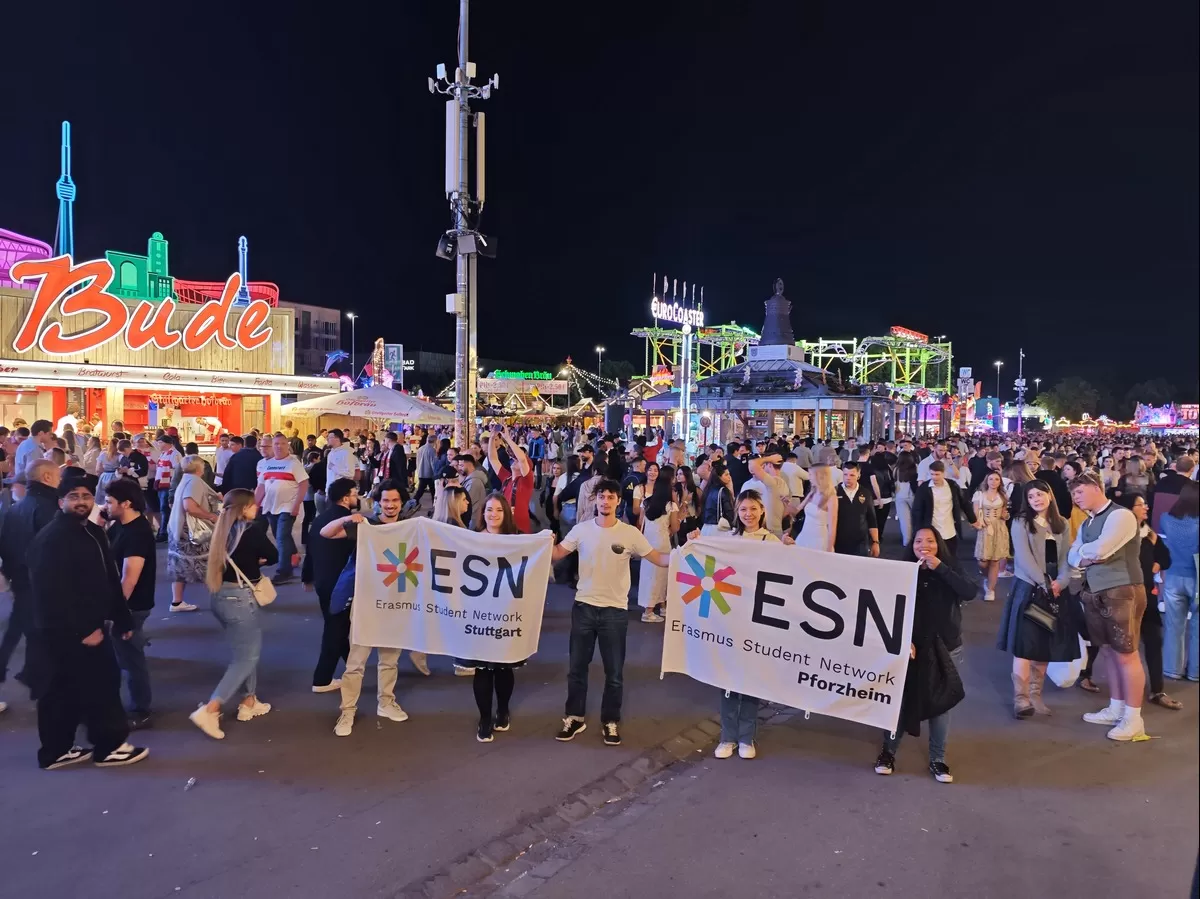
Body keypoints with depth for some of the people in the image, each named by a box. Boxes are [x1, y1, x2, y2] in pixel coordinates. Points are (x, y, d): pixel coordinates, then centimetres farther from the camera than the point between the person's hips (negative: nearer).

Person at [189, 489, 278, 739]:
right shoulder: (252, 531, -14)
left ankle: (249, 703, 30)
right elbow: (274, 556, 0)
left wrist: (249, 560, 3)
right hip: (241, 599, -8)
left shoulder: (223, 529, 6)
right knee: (246, 658, 2)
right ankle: (209, 710, -7)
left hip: (221, 597, 8)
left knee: (245, 652, 22)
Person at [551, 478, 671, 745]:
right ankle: (575, 718, 28)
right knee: (577, 667, 12)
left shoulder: (630, 533, -6)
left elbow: (659, 559, -5)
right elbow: (557, 554, 3)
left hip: (614, 610, -1)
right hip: (583, 606, 1)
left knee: (614, 673, 9)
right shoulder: (581, 529, -2)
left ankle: (611, 722, 25)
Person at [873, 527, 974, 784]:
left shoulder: (948, 571, -2)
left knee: (941, 703, 8)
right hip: (911, 647, -1)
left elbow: (970, 592, -21)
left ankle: (937, 760, 21)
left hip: (947, 649, 1)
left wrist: (939, 567, -24)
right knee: (901, 700, 5)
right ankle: (888, 751, 21)